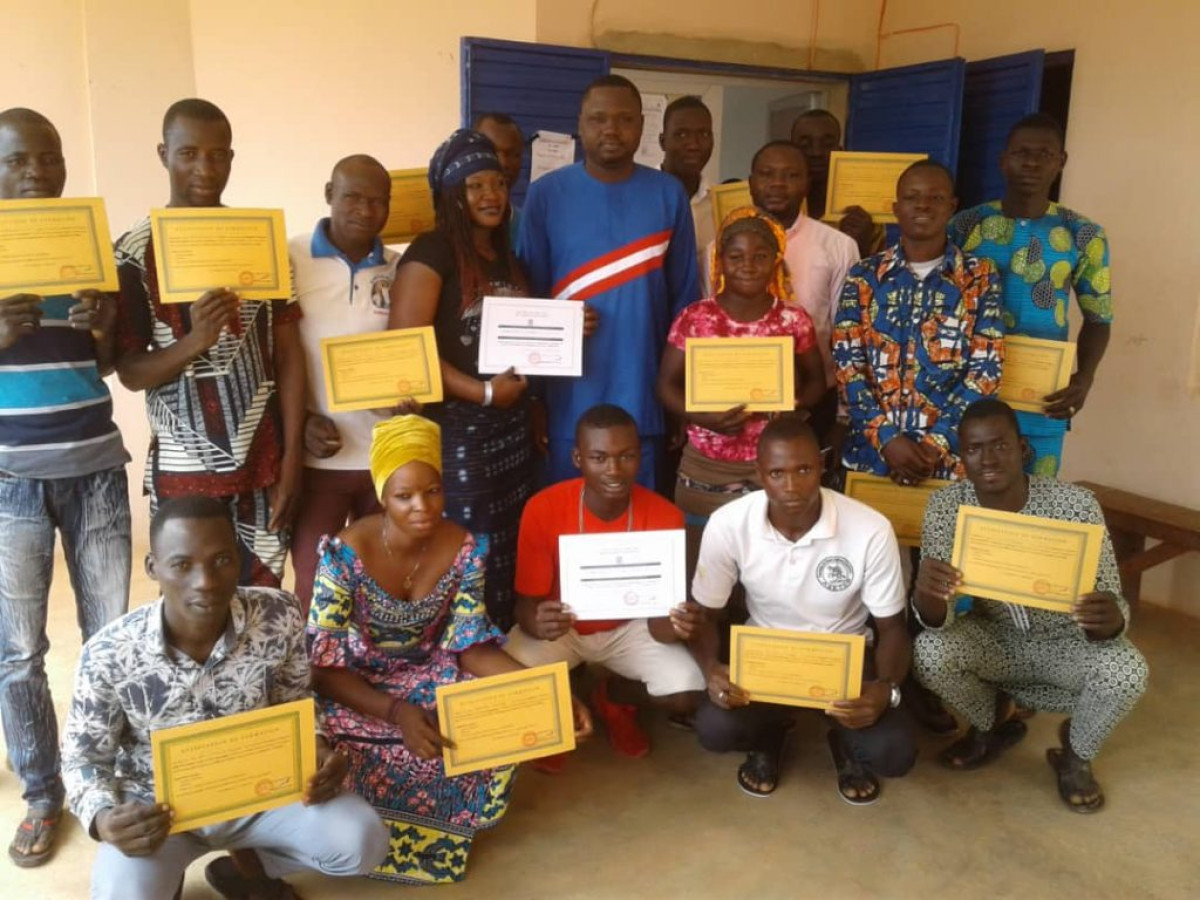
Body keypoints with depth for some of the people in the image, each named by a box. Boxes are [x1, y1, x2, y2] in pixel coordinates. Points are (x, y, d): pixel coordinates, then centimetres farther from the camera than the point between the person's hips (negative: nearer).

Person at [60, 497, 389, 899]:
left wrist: (316, 750, -21)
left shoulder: (278, 616, -19)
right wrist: (103, 819, -28)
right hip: (156, 807, -1)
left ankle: (251, 866, 12)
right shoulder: (108, 655, -22)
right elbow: (84, 758, -7)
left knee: (361, 842, -18)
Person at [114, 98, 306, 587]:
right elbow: (130, 372, -3)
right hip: (182, 469, -1)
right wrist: (195, 341, -23)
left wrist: (292, 458, -3)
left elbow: (288, 353, 2)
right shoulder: (135, 251, -3)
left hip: (264, 464, 1)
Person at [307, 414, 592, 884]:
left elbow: (471, 647, -9)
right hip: (355, 687, -3)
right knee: (396, 761, -33)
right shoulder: (346, 553, -23)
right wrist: (397, 712, -38)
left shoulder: (465, 548, -12)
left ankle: (443, 831, 7)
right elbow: (325, 667, -21)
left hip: (429, 674, 4)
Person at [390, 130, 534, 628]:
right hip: (453, 428, -7)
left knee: (511, 553, 12)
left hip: (511, 426, 7)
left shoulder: (508, 259, 15)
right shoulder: (431, 253, -8)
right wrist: (483, 393, -18)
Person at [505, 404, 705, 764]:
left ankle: (612, 696, 15)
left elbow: (658, 622, -20)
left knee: (686, 696, -21)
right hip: (559, 627, -1)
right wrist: (538, 623, -45)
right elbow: (527, 604, -19)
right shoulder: (542, 509, -26)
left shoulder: (664, 516, -23)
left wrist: (675, 625, -45)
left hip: (628, 626, 1)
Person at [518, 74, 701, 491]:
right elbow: (527, 297, 2)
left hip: (644, 400, 1)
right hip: (571, 403, -1)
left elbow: (685, 297, 4)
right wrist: (531, 399, -6)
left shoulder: (668, 195, 1)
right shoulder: (545, 195, -2)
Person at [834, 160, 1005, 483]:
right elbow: (847, 364, -3)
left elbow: (985, 370, -4)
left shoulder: (980, 278, 2)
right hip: (870, 452, 1)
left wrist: (936, 444, -14)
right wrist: (886, 438, -14)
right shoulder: (863, 276, 3)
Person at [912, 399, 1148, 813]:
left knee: (1127, 672, -30)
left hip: (1066, 643, -1)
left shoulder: (1076, 504, -24)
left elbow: (1110, 610, -23)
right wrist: (927, 594, -48)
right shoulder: (944, 506, -20)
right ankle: (992, 723, 9)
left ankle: (1075, 755, 5)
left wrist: (1109, 619, -49)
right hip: (995, 638, 1)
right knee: (929, 653, -27)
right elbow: (938, 621, -23)